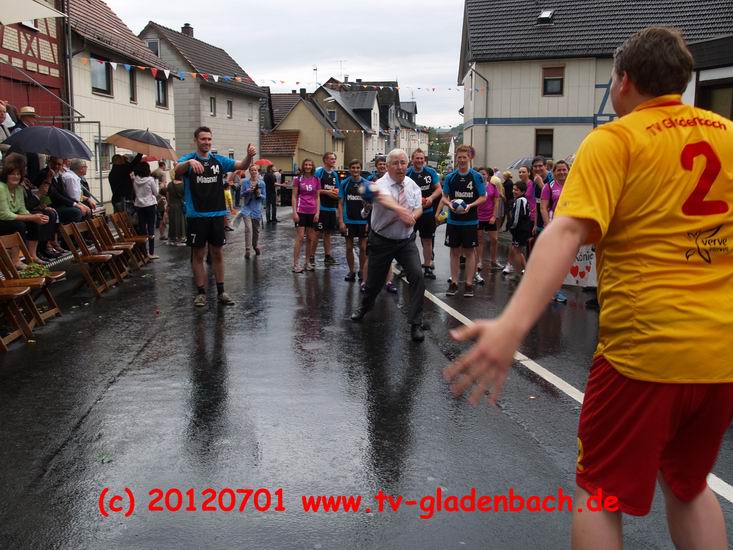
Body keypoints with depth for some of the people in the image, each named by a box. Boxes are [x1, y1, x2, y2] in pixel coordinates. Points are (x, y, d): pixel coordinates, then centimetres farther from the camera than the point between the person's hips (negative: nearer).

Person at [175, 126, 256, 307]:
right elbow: (178, 170, -24)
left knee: (217, 253, 9)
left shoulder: (219, 160, 7)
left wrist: (249, 156, -25)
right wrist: (190, 162, -45)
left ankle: (221, 291, 17)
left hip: (217, 214, 3)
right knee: (198, 254, 4)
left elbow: (242, 166, -3)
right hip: (196, 215, -3)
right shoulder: (188, 159, -3)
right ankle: (201, 292, 13)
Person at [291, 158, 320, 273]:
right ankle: (296, 264, -2)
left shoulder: (316, 180, 7)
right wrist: (294, 212, -8)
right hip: (301, 211, -3)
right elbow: (294, 196, -1)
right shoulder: (298, 179, 0)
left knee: (311, 238, 8)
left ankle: (308, 262, 20)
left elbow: (318, 197, 9)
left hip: (312, 212, 4)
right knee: (300, 238, -6)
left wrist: (318, 212, 1)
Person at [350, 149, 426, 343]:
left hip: (406, 240, 3)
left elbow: (418, 208, 0)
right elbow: (385, 199, -41)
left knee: (417, 276, -16)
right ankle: (365, 306, 48)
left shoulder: (412, 185, 1)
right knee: (374, 280, 11)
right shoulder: (381, 184, -18)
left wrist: (412, 216, -25)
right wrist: (401, 211, -62)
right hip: (381, 241, -3)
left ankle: (416, 324, -5)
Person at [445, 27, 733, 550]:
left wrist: (512, 324, -34)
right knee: (688, 485, 26)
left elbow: (567, 232, -24)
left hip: (646, 347, -5)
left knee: (600, 493, 13)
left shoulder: (615, 140, -8)